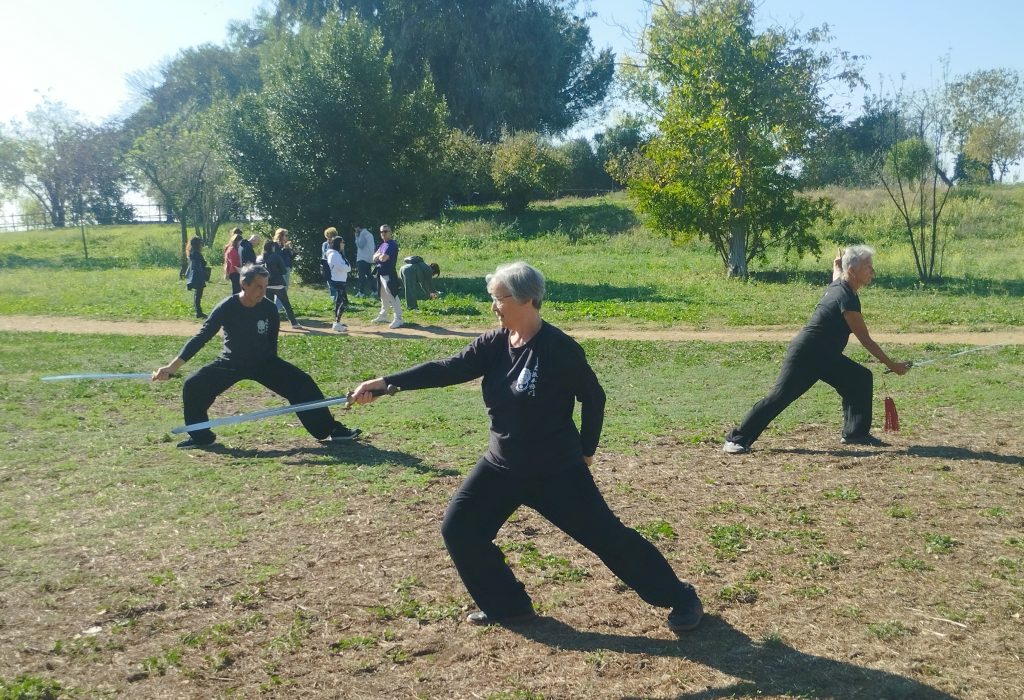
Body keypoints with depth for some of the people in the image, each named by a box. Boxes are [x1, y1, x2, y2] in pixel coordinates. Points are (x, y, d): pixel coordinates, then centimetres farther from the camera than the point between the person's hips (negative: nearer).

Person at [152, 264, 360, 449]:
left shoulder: (269, 308, -15)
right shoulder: (226, 308, -20)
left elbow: (272, 342, 0)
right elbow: (201, 337, -19)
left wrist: (275, 371, 8)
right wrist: (173, 366, -25)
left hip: (263, 361, 1)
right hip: (230, 363, 0)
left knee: (302, 383, -14)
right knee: (193, 386, -16)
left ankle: (329, 430, -5)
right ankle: (200, 436, 5)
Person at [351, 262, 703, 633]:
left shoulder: (559, 349, -20)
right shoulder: (494, 344, -2)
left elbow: (594, 398, -9)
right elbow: (447, 369, -8)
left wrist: (585, 452, -3)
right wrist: (385, 382, -15)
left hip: (557, 470, -6)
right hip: (502, 466, 7)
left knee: (606, 535, -3)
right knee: (458, 530, 4)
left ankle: (681, 598, 16)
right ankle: (508, 606, 21)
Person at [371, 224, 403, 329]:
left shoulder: (392, 244, -14)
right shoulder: (382, 244, 16)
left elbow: (383, 258, -23)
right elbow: (374, 258, 13)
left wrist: (379, 255, -1)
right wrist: (379, 255, -8)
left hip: (389, 274, -10)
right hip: (381, 273, 10)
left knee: (393, 297, -12)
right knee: (383, 296, 19)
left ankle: (398, 319, -13)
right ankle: (383, 316, 32)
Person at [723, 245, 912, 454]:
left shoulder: (838, 284, 7)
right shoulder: (847, 298, -20)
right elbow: (865, 340, -16)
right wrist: (892, 365, -10)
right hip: (805, 355, -10)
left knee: (861, 378, 8)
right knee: (780, 396, -12)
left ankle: (855, 433, 14)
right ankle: (737, 439, -7)